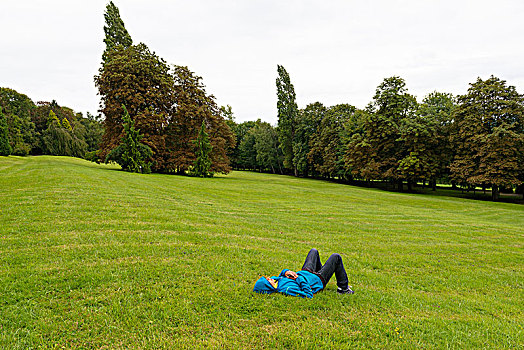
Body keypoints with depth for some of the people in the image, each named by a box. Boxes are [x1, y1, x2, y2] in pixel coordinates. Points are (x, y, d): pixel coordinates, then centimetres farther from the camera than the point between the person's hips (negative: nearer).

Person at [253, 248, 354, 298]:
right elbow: (309, 295, -40)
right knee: (336, 257, 3)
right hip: (318, 281, -8)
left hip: (305, 272, 8)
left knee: (314, 251, 26)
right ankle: (343, 288, 20)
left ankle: (320, 270, 51)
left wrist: (286, 272, -18)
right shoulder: (287, 288, -43)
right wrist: (300, 280, -36)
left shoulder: (275, 280, -18)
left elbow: (281, 273, 3)